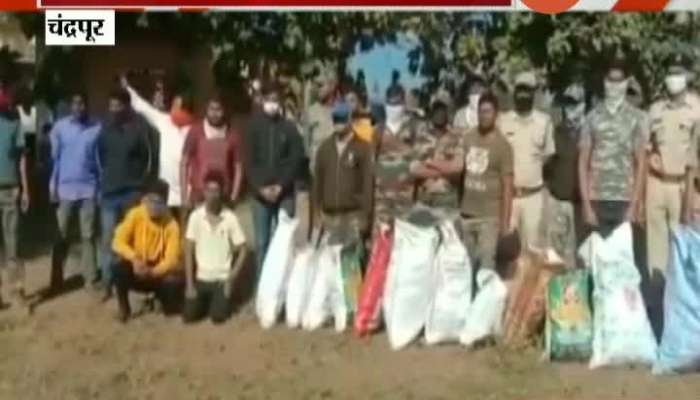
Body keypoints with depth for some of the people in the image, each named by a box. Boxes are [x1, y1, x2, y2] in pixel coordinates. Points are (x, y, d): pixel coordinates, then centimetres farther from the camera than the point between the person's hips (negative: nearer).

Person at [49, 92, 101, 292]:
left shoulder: (97, 128, -1)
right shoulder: (60, 126, 0)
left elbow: (100, 158, 4)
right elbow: (54, 157, 2)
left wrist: (102, 187, 2)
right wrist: (52, 186, -1)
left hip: (89, 188, 0)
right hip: (65, 188, 0)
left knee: (88, 235, 6)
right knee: (61, 236, 7)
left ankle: (90, 278, 12)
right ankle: (56, 279, 17)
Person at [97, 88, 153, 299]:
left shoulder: (139, 126, -6)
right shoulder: (105, 127, 3)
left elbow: (147, 157, 1)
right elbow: (100, 155, 15)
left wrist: (138, 179, 3)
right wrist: (105, 176, 13)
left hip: (132, 192, -3)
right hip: (109, 191, 3)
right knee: (108, 238, 5)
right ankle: (107, 283, 14)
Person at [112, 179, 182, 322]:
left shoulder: (171, 224, -15)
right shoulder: (135, 215, -13)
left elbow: (171, 259, -20)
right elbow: (118, 242, -17)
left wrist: (152, 272, -37)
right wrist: (134, 258, -36)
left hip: (158, 272, 0)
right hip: (136, 270, 0)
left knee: (174, 282, -31)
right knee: (119, 265, -31)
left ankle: (160, 297, 9)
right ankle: (123, 307, -6)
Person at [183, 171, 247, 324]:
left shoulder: (231, 218, -10)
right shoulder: (195, 216, -7)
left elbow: (242, 251, -3)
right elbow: (189, 252, -4)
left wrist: (230, 279, -10)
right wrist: (189, 284, -7)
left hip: (222, 278, -1)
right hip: (201, 277, 2)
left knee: (218, 317, -16)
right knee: (189, 316, -10)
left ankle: (224, 298, 18)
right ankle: (205, 300, 22)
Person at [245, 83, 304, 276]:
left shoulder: (289, 128, 2)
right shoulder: (253, 127, 2)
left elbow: (296, 160, -2)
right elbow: (249, 161, 0)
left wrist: (280, 186, -9)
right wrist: (261, 187, -10)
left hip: (284, 193, 0)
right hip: (260, 193, 0)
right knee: (261, 242, 5)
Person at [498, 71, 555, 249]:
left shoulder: (544, 121, 1)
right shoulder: (502, 120, 1)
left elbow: (548, 155, 10)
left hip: (534, 194, 0)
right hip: (507, 193, 0)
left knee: (533, 243, 3)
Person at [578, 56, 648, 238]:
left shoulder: (636, 117, 3)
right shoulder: (592, 117, 4)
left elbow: (641, 164, 2)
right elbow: (583, 162, 4)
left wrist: (634, 205, -5)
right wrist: (586, 204, -3)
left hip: (625, 200, 0)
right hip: (597, 200, 0)